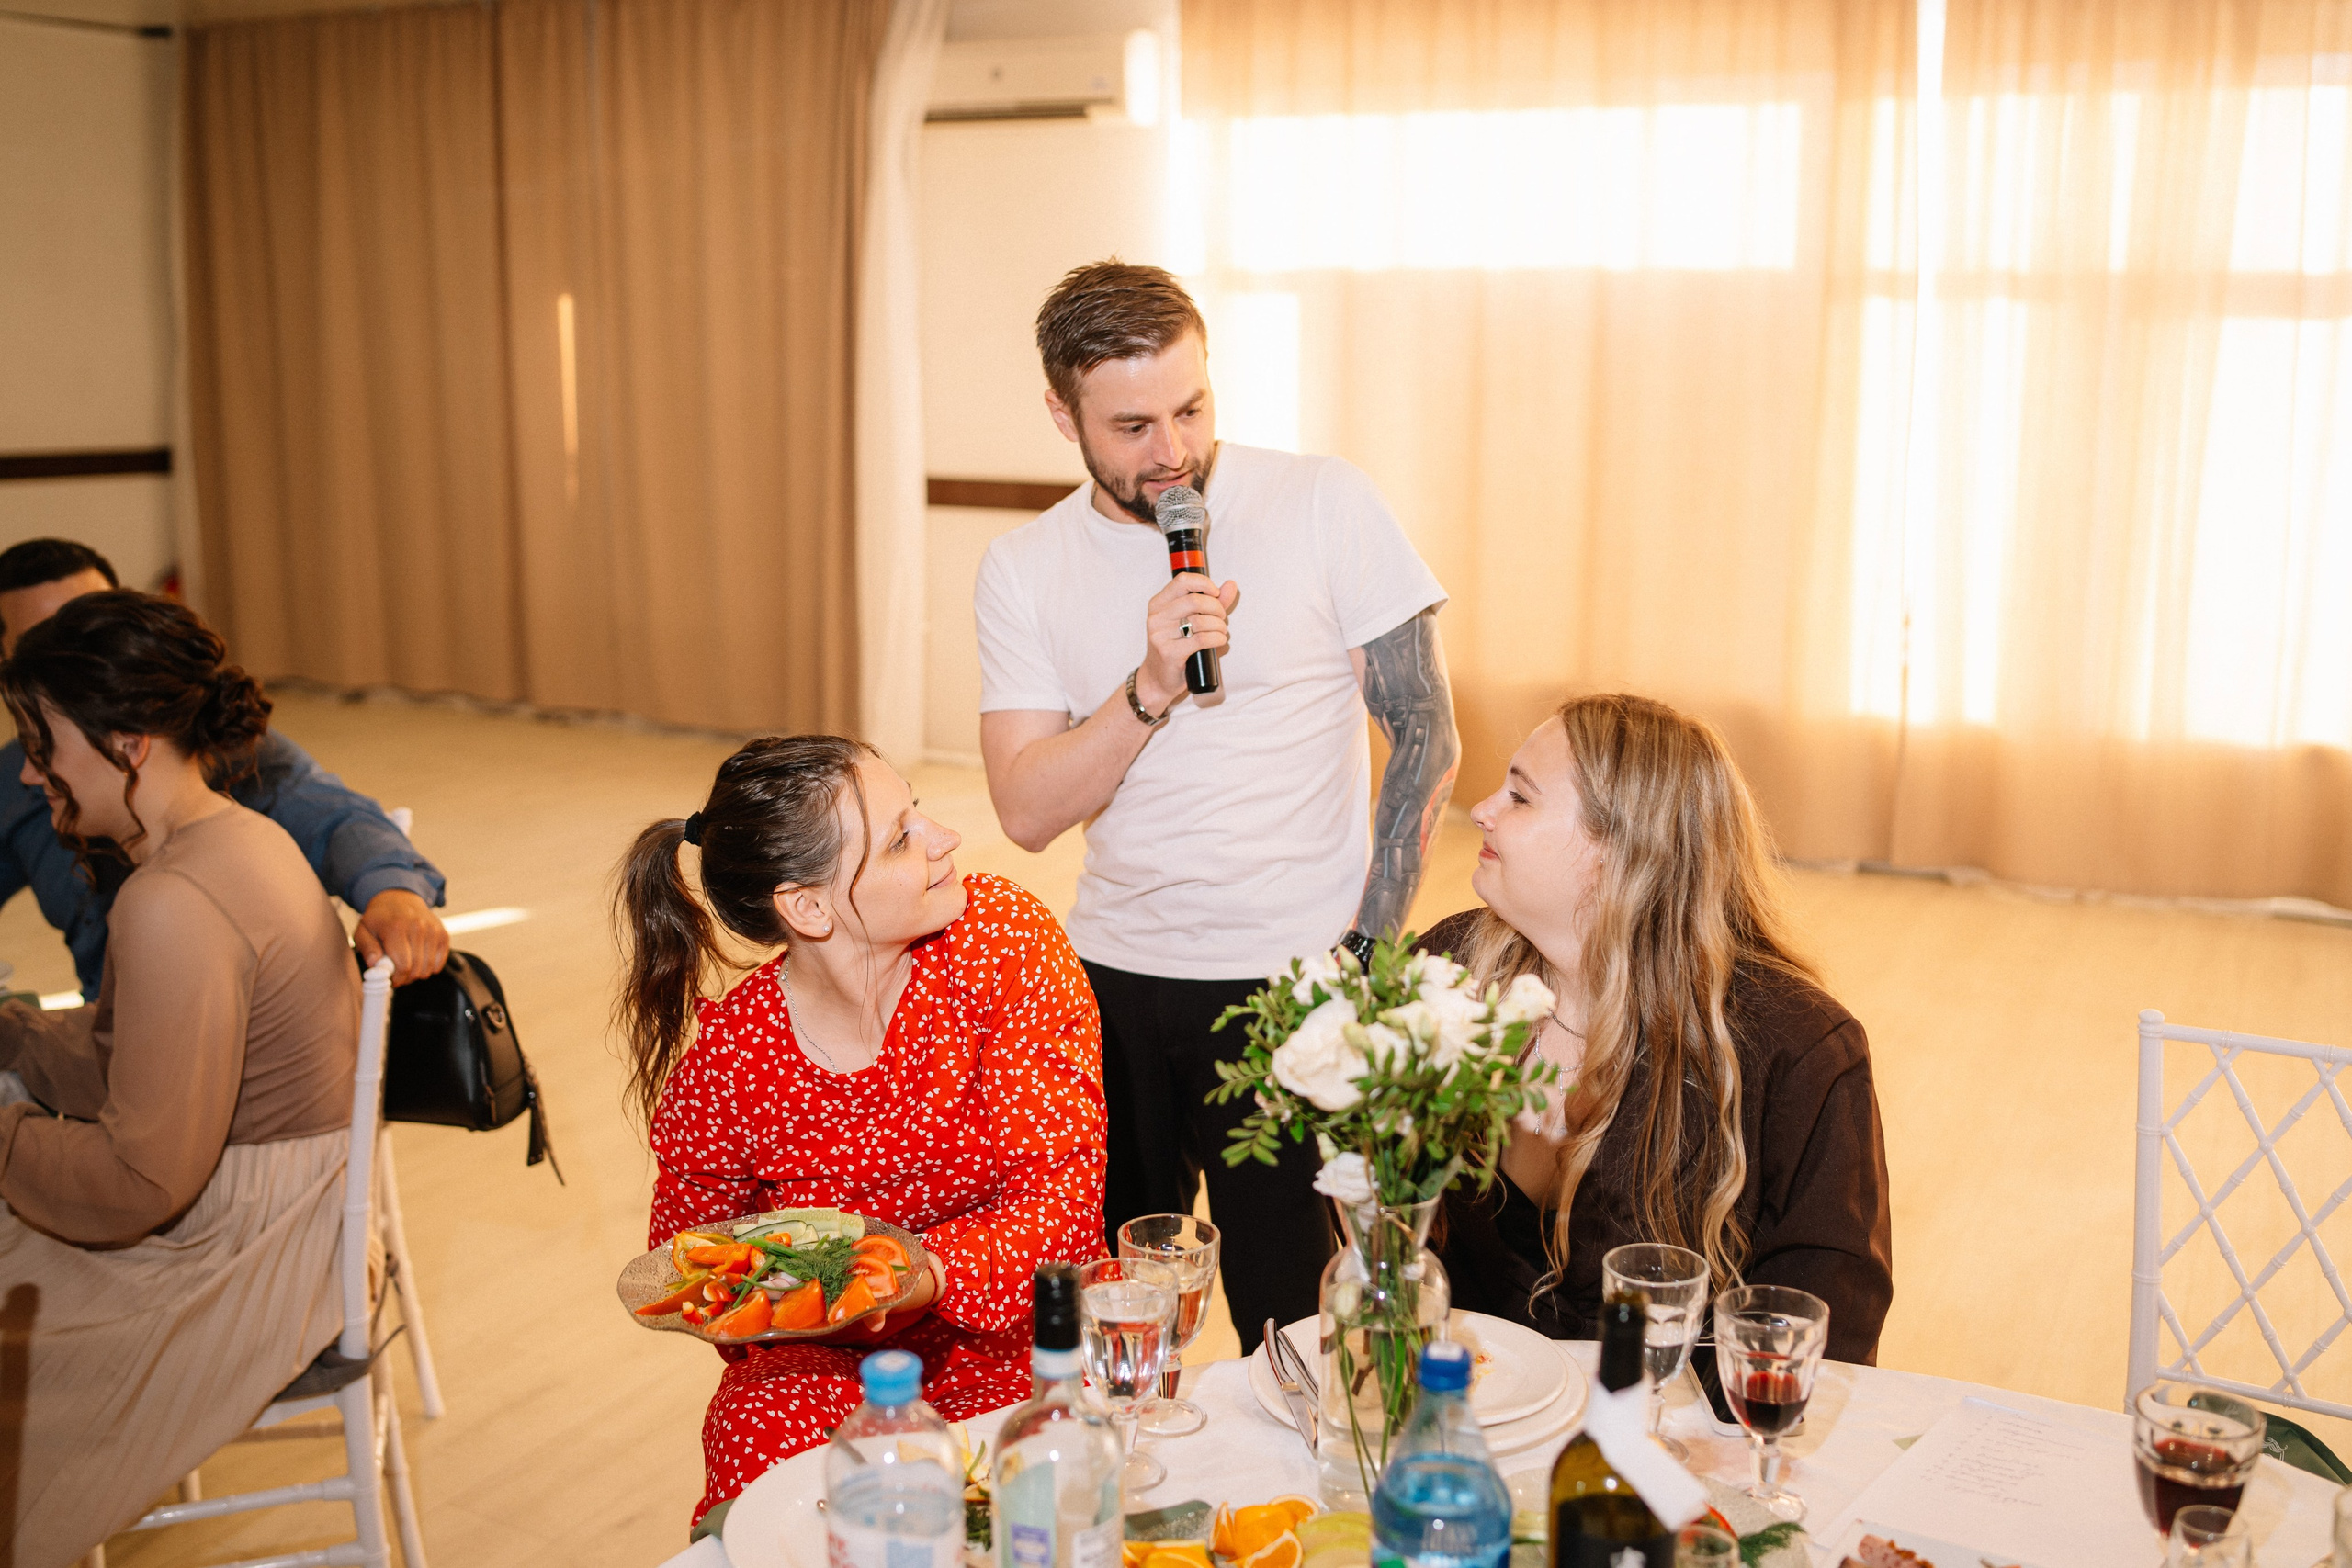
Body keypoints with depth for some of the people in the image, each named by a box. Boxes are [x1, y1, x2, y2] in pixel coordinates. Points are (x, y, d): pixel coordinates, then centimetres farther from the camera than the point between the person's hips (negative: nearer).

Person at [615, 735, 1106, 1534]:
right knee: (762, 1450, -30)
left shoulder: (1003, 937, -14)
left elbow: (1064, 1187, -17)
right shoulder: (723, 1071, -14)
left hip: (1014, 1336, 0)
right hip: (822, 1369, 0)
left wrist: (929, 1275, -35)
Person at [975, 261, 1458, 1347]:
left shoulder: (1324, 504, -6)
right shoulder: (1022, 571, 1)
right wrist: (1151, 689, -22)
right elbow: (1028, 812, -7)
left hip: (1294, 980, -3)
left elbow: (1424, 735, -4)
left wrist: (1367, 956, -10)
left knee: (1295, 1323, 5)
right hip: (1114, 981, 3)